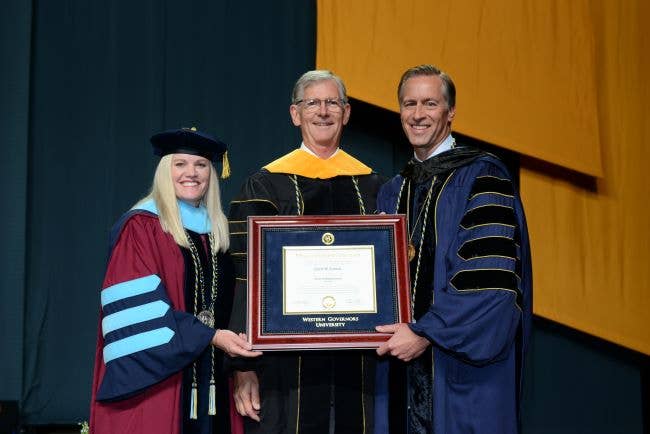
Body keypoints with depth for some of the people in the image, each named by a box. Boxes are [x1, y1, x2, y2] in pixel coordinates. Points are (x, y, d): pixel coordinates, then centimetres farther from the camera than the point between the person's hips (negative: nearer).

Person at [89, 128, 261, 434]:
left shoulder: (217, 230, 13)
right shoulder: (140, 227, -8)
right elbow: (138, 305, -17)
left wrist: (236, 340, 4)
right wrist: (208, 336, -20)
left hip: (208, 377, 6)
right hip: (156, 373, -6)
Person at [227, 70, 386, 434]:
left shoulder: (370, 186, 10)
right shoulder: (267, 185, 1)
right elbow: (247, 278, -4)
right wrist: (244, 366, -9)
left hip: (358, 359, 3)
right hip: (289, 359, -3)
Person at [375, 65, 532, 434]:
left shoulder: (482, 177, -7)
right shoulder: (393, 192, 14)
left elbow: (491, 278, -17)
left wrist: (425, 333, -18)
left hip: (464, 365, -6)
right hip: (402, 363, 6)